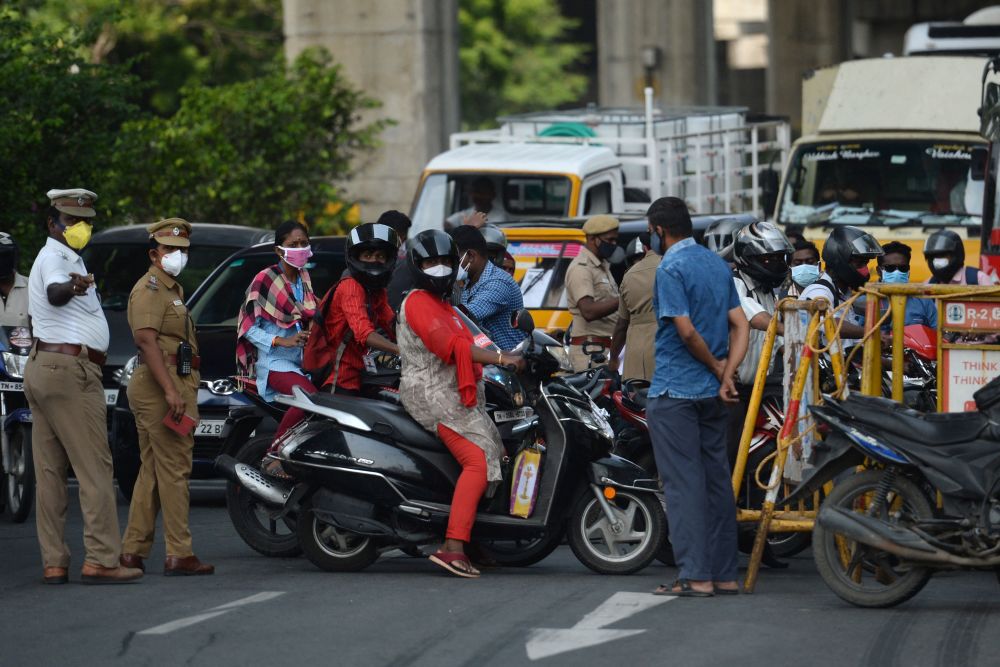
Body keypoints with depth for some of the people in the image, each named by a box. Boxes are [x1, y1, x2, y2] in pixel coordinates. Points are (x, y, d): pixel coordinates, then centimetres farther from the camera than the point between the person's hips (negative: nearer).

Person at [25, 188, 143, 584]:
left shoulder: (57, 259, 21)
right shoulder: (56, 258, -12)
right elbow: (53, 292, -36)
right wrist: (71, 288, -57)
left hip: (41, 368, 11)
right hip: (70, 370, -11)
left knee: (50, 472, 6)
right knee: (95, 469, -11)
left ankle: (53, 563, 4)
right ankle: (100, 560, -14)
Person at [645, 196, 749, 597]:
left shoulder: (671, 268, -12)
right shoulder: (718, 264, 12)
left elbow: (686, 330, -19)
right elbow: (740, 325, 6)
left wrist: (717, 367, -5)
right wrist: (726, 375, -3)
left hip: (675, 391, -8)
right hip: (713, 392, 8)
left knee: (683, 484, -6)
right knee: (717, 480, 11)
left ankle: (696, 576, -9)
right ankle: (724, 574, 12)